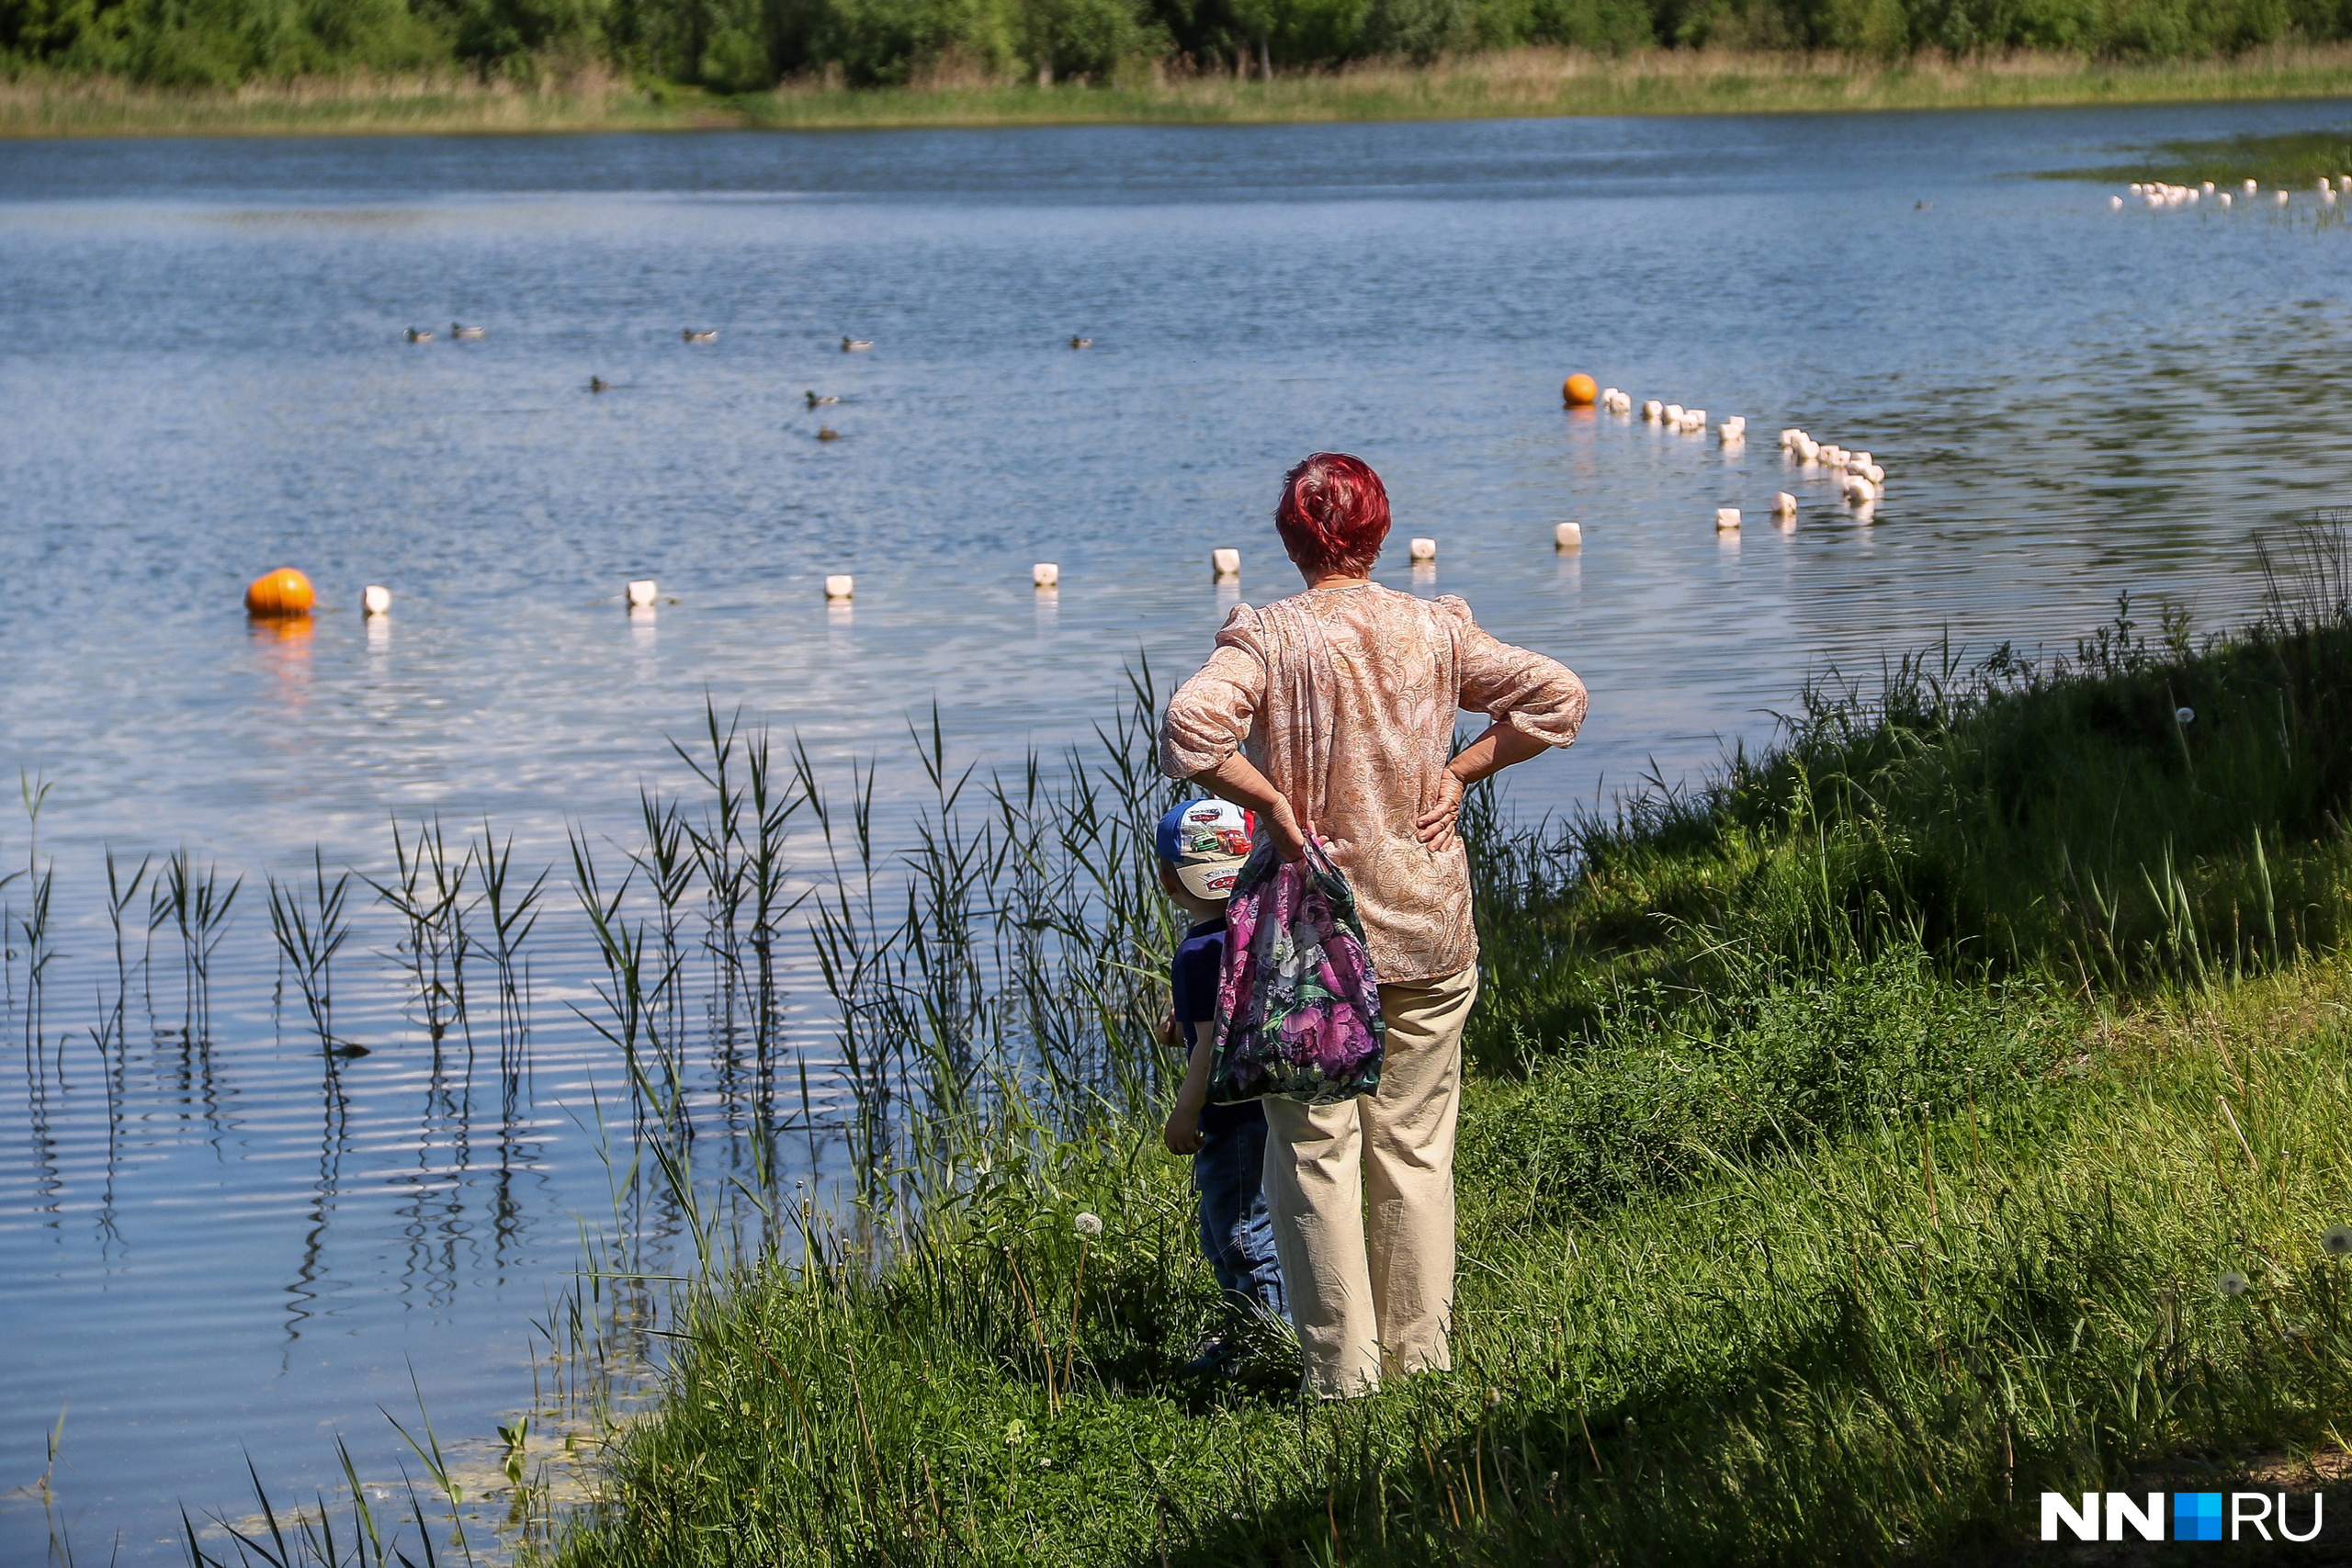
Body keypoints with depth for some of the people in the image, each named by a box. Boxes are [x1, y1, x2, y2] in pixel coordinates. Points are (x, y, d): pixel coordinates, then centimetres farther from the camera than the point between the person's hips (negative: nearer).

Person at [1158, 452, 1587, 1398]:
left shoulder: (1266, 636, -9)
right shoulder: (1436, 631, 1)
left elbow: (1190, 730, -25)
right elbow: (1557, 698, 1)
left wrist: (1271, 803, -14)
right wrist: (1460, 774, 2)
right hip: (1427, 929, 3)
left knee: (1315, 1151, 5)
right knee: (1415, 1148, 13)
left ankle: (1343, 1372, 6)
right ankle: (1419, 1352, 18)